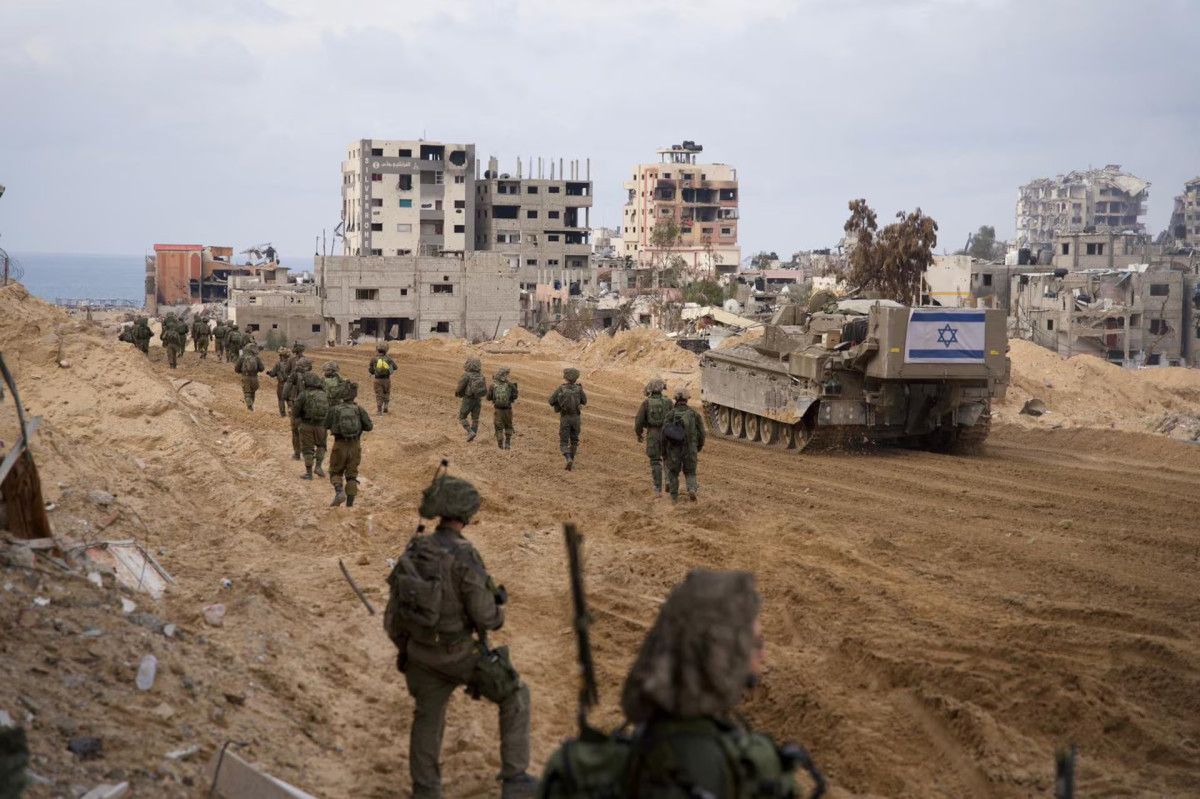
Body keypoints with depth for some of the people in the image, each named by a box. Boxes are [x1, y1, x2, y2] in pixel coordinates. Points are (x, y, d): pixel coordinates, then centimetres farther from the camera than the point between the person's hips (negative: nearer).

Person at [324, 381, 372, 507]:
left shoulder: (334, 409, -6)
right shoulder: (359, 409, -6)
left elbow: (326, 425, 7)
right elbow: (369, 426, -8)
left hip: (340, 445, -1)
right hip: (355, 445, 1)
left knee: (335, 472, 14)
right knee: (352, 475, 11)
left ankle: (339, 492, -13)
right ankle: (350, 503, 6)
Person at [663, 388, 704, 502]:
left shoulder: (671, 414, -7)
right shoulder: (694, 414, -2)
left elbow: (665, 434, -9)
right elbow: (701, 433, 2)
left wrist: (663, 452, 0)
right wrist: (699, 447, 19)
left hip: (674, 450, -1)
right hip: (690, 450, 1)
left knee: (673, 472, 17)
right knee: (690, 473, 15)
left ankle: (674, 496, 18)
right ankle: (692, 489, -10)